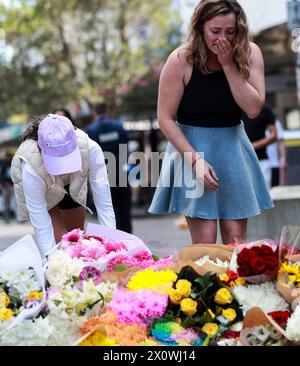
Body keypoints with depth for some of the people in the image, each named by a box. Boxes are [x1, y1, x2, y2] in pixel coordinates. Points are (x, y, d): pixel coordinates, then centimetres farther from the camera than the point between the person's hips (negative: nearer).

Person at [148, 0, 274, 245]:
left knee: (237, 240, 1)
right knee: (205, 241, -7)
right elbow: (166, 118, -10)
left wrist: (228, 65, -18)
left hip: (233, 150, 3)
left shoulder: (249, 54, -5)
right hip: (191, 147, -2)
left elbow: (253, 109, -14)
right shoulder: (182, 60, -12)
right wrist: (195, 160, -17)